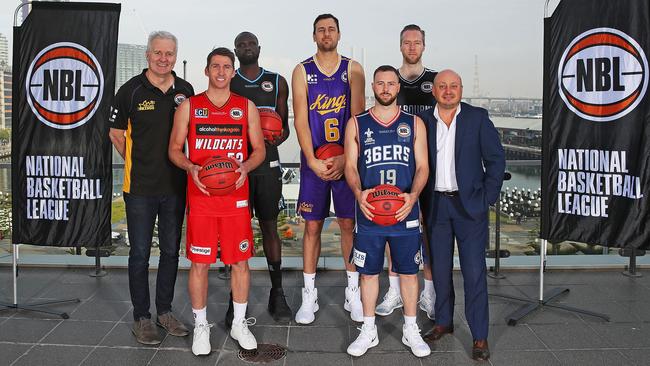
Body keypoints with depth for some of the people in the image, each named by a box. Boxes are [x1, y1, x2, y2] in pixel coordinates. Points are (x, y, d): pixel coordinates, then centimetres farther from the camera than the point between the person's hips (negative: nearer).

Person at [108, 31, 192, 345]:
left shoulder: (185, 90, 6)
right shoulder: (131, 90, -4)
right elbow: (116, 133, 5)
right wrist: (138, 165, 5)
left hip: (176, 186, 4)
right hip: (140, 188, -3)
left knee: (171, 251, 12)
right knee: (140, 253, 3)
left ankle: (165, 311, 27)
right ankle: (141, 318, 16)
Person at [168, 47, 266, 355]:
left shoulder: (247, 107, 8)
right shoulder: (189, 106, 5)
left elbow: (259, 149, 10)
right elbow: (174, 149, 7)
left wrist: (245, 167, -11)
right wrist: (191, 168, -13)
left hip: (236, 196, 1)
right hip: (200, 197, -1)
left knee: (240, 261, 7)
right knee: (199, 262, 4)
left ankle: (239, 323, 24)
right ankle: (200, 325, 21)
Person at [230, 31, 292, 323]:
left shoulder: (277, 82, 11)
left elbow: (285, 125, 12)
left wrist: (274, 140, -10)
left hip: (268, 164, 1)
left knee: (270, 226, 6)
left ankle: (277, 294, 16)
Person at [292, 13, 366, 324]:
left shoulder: (353, 69, 5)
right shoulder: (302, 71, 5)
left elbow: (358, 116, -2)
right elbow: (300, 119, -2)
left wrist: (345, 158, -13)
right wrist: (312, 161, -12)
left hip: (347, 159, 0)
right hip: (313, 160, 0)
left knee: (348, 223, 4)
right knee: (312, 225, 4)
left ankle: (353, 292, 16)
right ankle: (309, 295, 14)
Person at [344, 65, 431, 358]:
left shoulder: (414, 124, 6)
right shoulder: (356, 124, 5)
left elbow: (422, 166, 3)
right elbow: (350, 166, 2)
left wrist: (413, 195, -15)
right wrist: (358, 193, -18)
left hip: (405, 213, 1)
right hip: (368, 213, 0)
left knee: (408, 270, 10)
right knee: (369, 271, 9)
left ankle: (411, 330, 26)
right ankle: (369, 330, 25)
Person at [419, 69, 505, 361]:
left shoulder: (477, 117, 0)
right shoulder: (422, 120, 4)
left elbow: (496, 159, 0)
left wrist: (487, 198, -6)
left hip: (469, 204, -2)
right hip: (435, 205, 2)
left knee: (474, 271, -1)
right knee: (439, 268, 12)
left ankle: (480, 336, 9)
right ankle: (443, 322, 29)